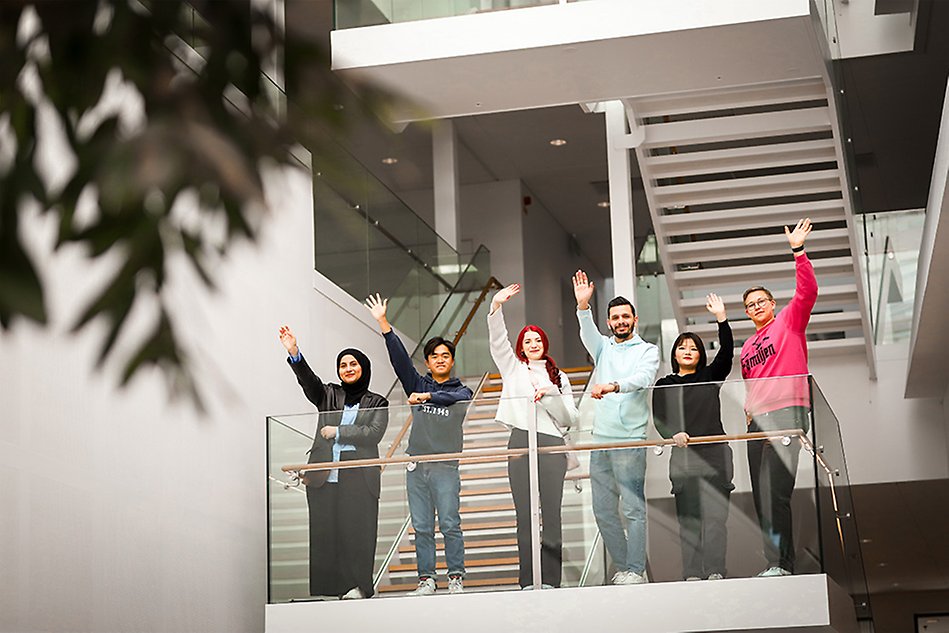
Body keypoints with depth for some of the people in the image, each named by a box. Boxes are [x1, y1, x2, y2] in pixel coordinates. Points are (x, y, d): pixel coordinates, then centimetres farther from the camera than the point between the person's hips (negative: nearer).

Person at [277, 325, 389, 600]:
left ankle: (357, 586, -8)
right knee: (324, 531, -4)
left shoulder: (377, 403, 12)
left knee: (355, 531, -9)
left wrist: (338, 432, -4)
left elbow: (374, 433, -3)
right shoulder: (329, 395, 17)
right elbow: (309, 381, -1)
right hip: (324, 476, 2)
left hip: (357, 477, -2)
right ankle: (328, 587, -5)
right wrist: (293, 353, -17)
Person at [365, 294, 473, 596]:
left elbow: (453, 397, -15)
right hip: (416, 465, 3)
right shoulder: (418, 384, 14)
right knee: (421, 527, 2)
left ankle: (456, 577, -1)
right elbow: (399, 357, 5)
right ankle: (426, 579, 4)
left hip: (446, 466, -2)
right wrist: (383, 323, -5)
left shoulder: (462, 391, 9)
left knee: (450, 524, -6)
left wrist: (426, 397, -28)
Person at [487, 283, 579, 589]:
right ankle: (527, 581, -3)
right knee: (524, 515, -3)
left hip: (552, 444, 0)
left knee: (551, 513, -5)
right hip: (520, 441, 0)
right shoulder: (513, 369, 18)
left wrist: (549, 396, -3)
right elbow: (498, 342, 5)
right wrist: (496, 307, -7)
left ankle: (550, 580, -5)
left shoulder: (558, 378, 19)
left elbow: (569, 418, 13)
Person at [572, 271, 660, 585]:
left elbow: (643, 378, -16)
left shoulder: (648, 350, 4)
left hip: (630, 440, -5)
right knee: (603, 510, 6)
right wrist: (583, 306, -24)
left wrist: (612, 386, -34)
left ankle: (635, 571, -8)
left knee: (633, 507, -9)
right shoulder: (603, 348, 17)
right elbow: (588, 334, -5)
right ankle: (623, 566, 15)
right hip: (600, 440, 5)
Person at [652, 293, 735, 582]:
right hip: (683, 456, 1)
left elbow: (727, 352, -1)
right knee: (688, 518, -4)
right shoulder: (664, 385, 15)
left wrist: (721, 317, -9)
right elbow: (658, 418, 5)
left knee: (714, 514, -9)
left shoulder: (710, 377, 14)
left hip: (715, 453, -1)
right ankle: (692, 574, -6)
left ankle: (715, 571, -12)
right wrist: (673, 434, -15)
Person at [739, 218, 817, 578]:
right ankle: (776, 562, 5)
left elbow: (807, 292, -6)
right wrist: (747, 410, 16)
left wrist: (798, 252, -15)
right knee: (762, 495, 2)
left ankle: (780, 562, -23)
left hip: (787, 411, -7)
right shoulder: (746, 348, 26)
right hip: (756, 420, 8)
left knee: (775, 490, -19)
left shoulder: (789, 322, 9)